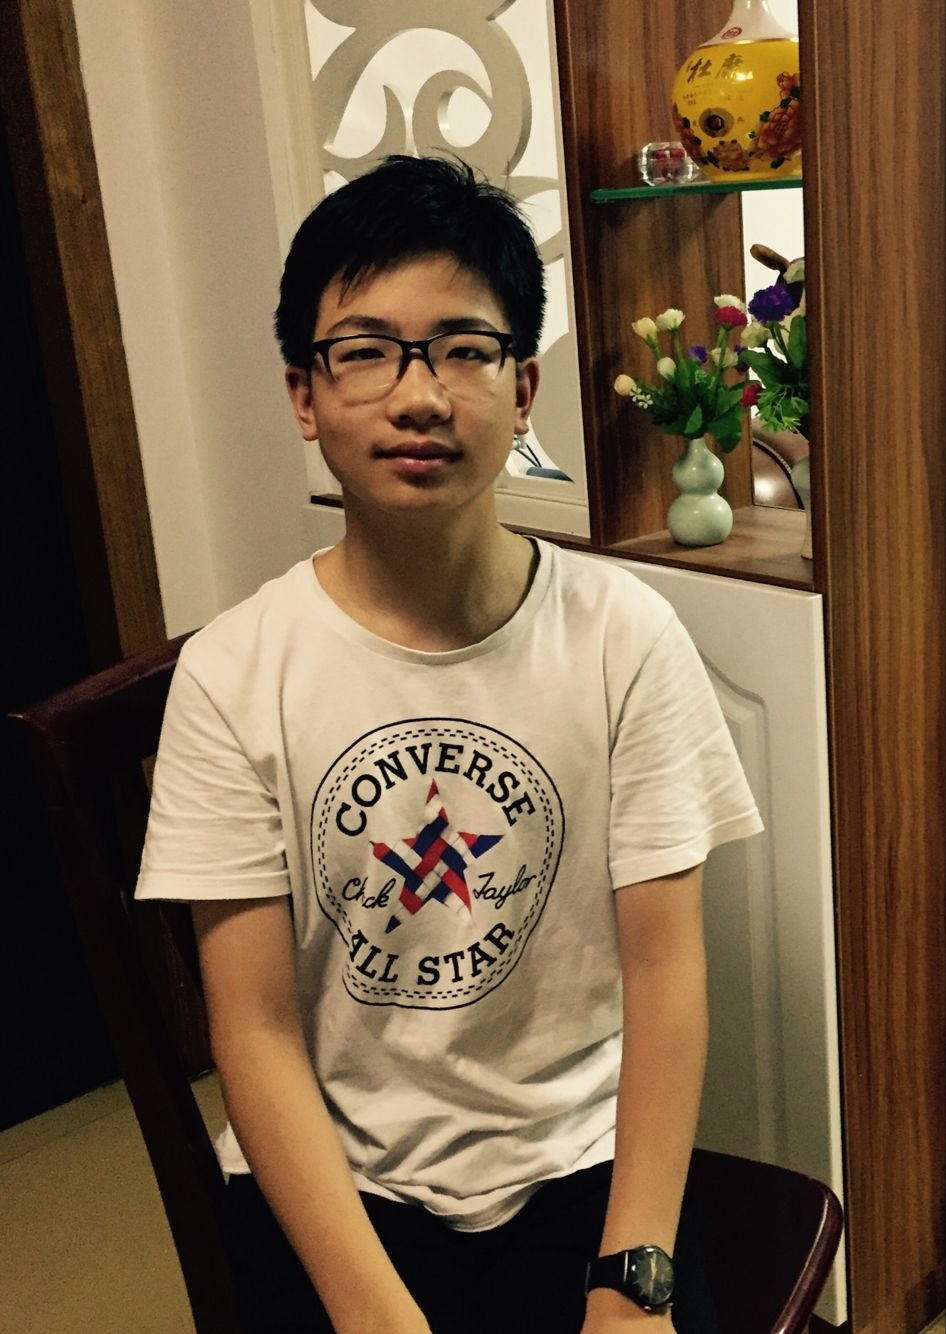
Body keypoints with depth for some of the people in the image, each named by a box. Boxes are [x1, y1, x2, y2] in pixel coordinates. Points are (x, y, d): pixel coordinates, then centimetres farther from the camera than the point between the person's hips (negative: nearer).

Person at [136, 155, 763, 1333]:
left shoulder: (624, 637, -8)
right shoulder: (232, 673, -10)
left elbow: (664, 963, -7)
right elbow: (256, 1029, -9)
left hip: (576, 1162, 1)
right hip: (330, 1179, 0)